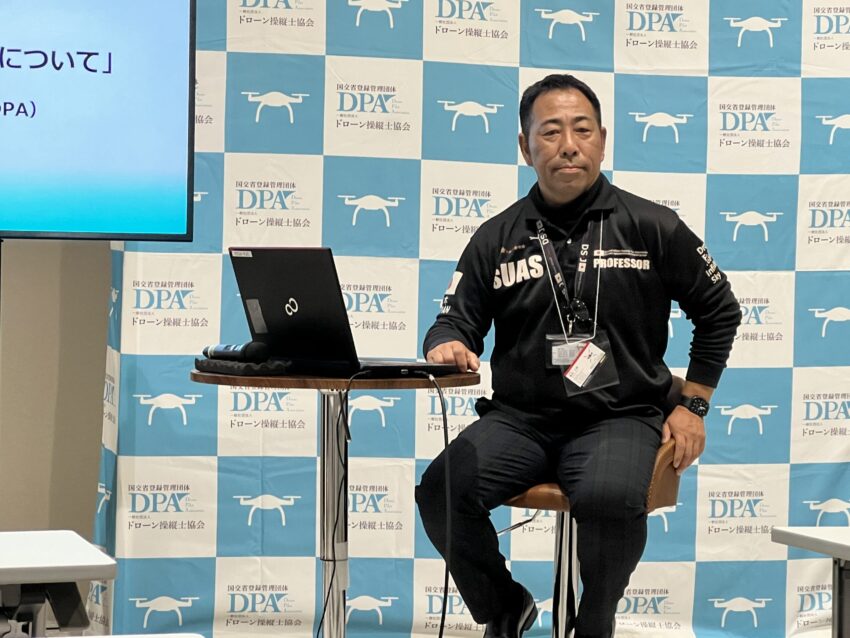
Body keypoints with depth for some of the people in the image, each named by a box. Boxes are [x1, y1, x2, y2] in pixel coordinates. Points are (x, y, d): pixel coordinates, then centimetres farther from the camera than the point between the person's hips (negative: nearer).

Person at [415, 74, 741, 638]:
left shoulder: (653, 227, 5)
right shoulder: (497, 238, 10)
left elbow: (719, 311, 14)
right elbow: (457, 319, 12)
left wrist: (693, 406, 8)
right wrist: (447, 346, -14)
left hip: (619, 418, -2)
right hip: (519, 418, 2)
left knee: (610, 498, -36)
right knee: (443, 490, -26)